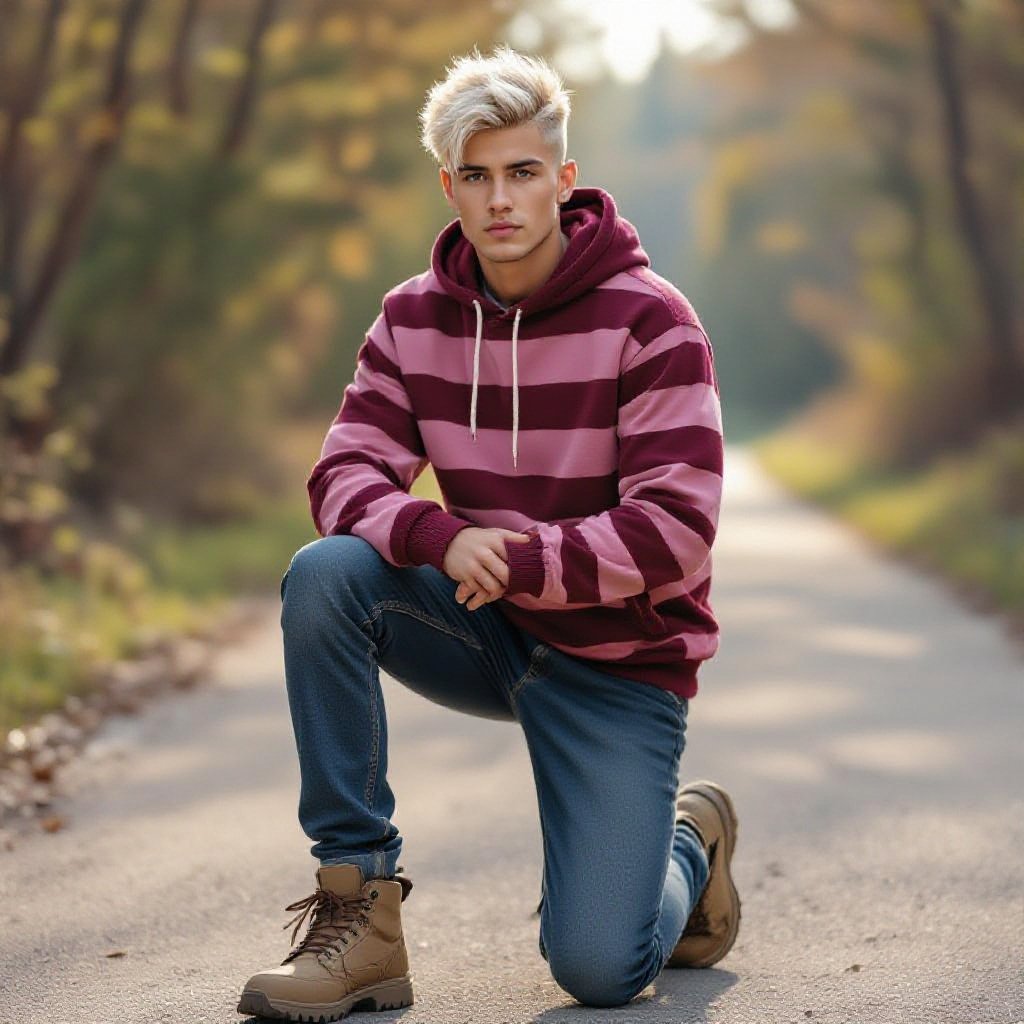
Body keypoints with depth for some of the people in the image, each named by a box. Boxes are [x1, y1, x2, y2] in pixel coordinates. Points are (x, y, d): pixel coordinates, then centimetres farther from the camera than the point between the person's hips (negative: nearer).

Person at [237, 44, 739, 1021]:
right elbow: (345, 475, -9)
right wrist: (440, 538, -30)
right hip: (488, 637, 4)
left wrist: (517, 561, -28)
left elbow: (677, 529, -19)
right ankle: (357, 905, -19)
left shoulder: (649, 319, -14)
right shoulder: (414, 318, -1)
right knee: (323, 573, -27)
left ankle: (690, 840, 22)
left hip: (618, 661, -4)